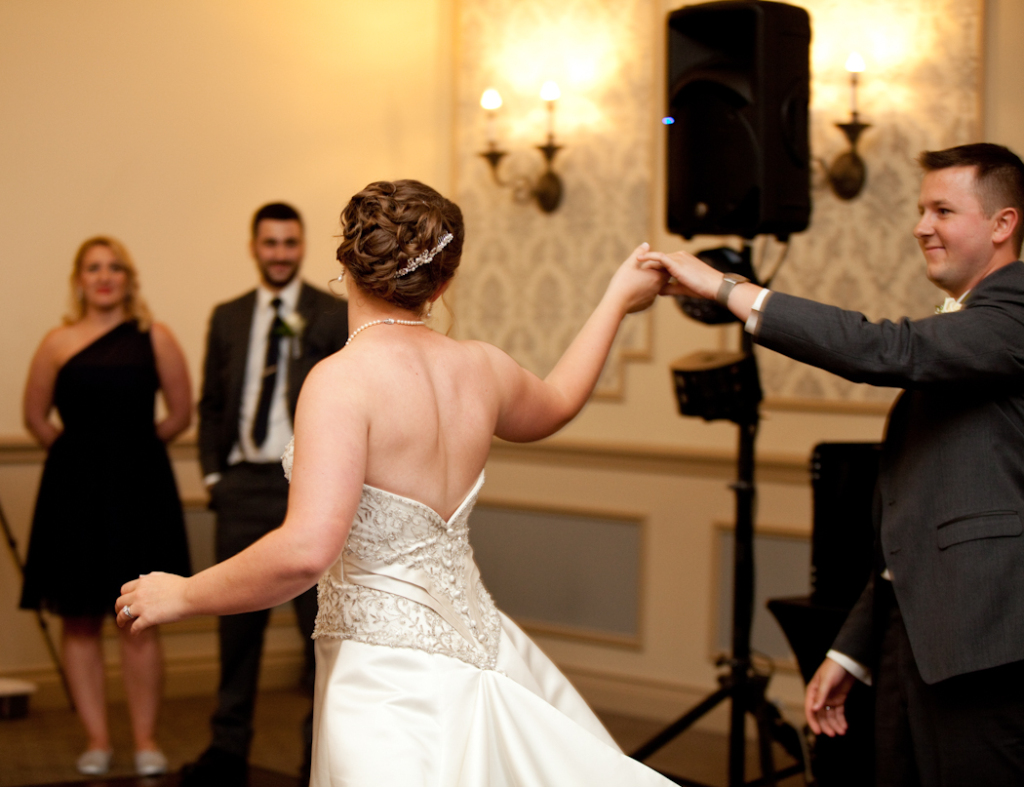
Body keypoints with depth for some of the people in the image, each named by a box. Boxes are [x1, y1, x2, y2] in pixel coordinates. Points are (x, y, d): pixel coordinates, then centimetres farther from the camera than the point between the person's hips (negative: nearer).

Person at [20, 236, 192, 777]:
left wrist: (133, 446, 7)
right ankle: (96, 739, 13)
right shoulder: (59, 343, 2)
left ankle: (146, 741, 9)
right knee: (79, 620, 4)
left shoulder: (154, 338, 1)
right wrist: (82, 450, 11)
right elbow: (36, 418, 12)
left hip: (139, 488, -1)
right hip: (75, 490, 1)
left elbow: (180, 413, 6)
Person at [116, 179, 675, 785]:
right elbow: (553, 404, 26)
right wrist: (619, 298, 39)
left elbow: (307, 549, -29)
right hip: (479, 649, 7)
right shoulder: (481, 369, 1)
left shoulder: (345, 380, -20)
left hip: (391, 683, -7)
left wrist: (184, 595, -14)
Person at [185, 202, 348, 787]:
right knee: (237, 620, 8)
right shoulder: (228, 318, 12)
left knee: (320, 620, 1)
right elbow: (212, 405, 16)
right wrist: (213, 473, 6)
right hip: (243, 486, 3)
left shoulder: (336, 317, 1)